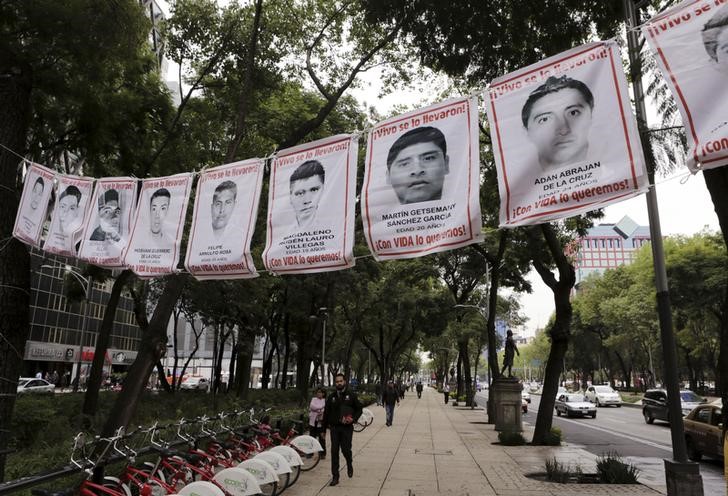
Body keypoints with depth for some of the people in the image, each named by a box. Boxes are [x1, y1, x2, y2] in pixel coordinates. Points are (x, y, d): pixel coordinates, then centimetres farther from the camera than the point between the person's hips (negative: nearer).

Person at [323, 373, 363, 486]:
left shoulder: (351, 395, 0)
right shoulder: (331, 397, 6)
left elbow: (359, 409, 5)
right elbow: (326, 413, 11)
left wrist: (354, 419, -11)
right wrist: (324, 428, 9)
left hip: (347, 427, -2)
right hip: (334, 428, 2)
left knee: (346, 450, -3)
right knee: (334, 452, 1)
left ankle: (350, 463, 32)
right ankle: (335, 477, 9)